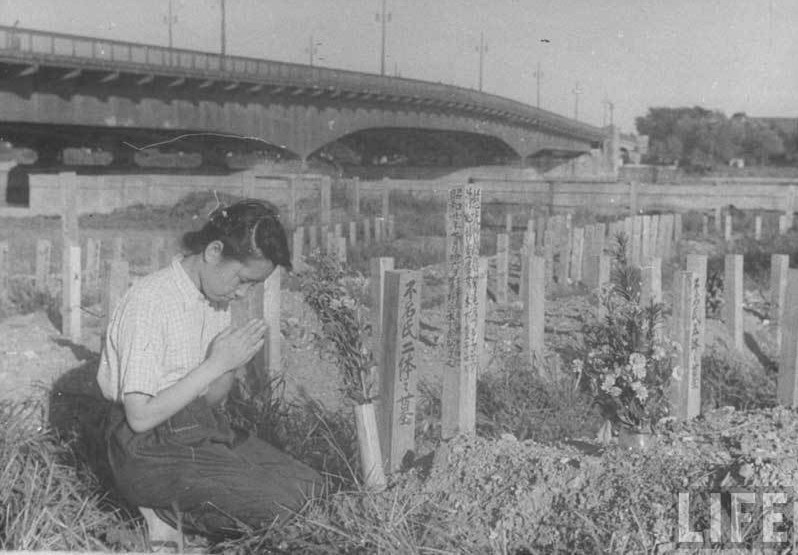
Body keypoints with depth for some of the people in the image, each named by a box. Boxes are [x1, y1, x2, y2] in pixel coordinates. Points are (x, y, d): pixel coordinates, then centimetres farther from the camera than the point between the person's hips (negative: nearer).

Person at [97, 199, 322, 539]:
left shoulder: (216, 297, 7)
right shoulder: (150, 302, -19)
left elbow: (209, 399, 12)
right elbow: (141, 416, -22)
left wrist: (232, 365, -9)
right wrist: (216, 364, -21)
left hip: (203, 428, 9)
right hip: (151, 451, -8)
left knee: (308, 485, -3)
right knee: (278, 504, -20)